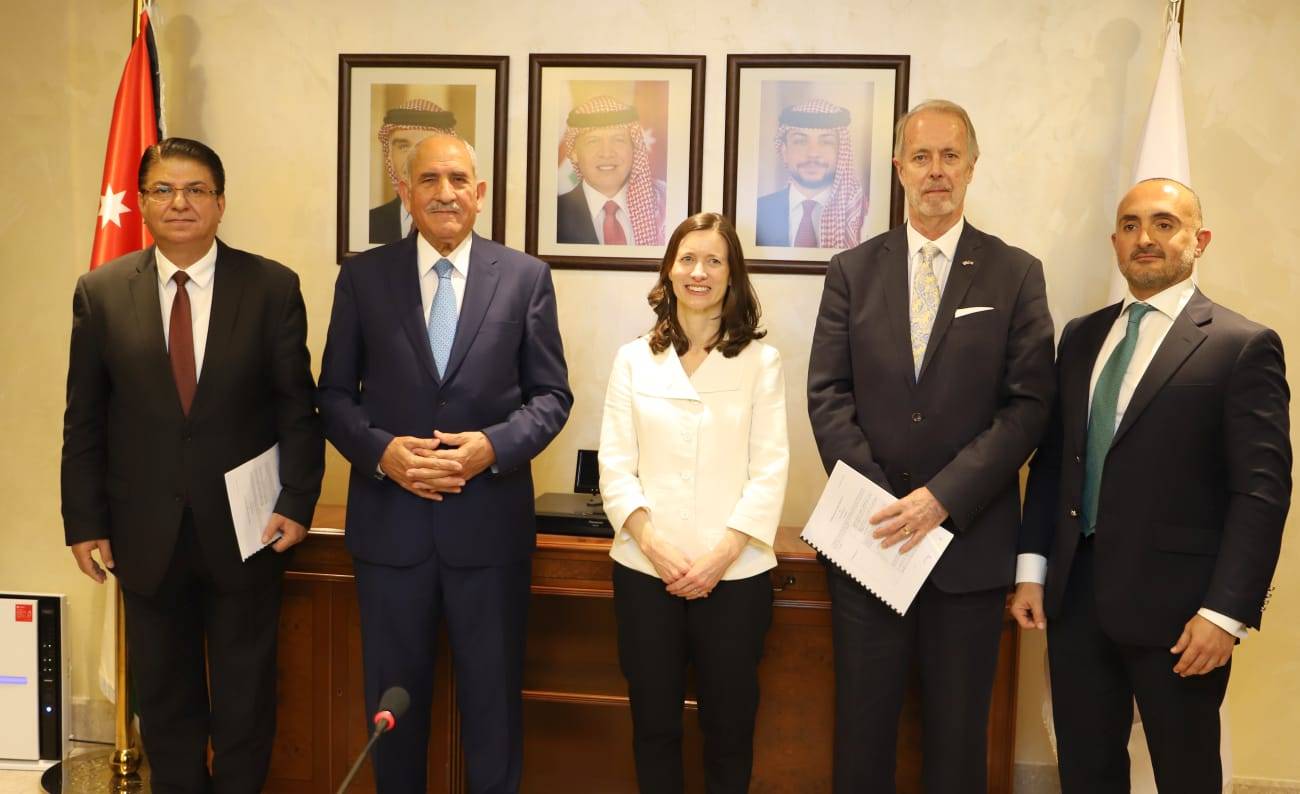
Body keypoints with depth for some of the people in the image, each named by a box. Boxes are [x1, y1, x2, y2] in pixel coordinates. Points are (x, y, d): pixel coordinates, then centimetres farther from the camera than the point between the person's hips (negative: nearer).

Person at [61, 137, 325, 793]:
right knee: (163, 695, 16)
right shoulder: (100, 292, 0)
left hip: (244, 528, -1)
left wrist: (296, 503, -9)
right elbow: (84, 420, 2)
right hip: (146, 535, 2)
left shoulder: (273, 287, -4)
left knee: (245, 695, 14)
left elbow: (297, 406, -3)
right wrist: (84, 522, -1)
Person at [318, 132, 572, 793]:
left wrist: (494, 445, -16)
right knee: (394, 694, 16)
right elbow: (334, 394, 4)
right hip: (389, 520, 1)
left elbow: (551, 394, 1)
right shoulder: (363, 275, 2)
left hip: (489, 520, 0)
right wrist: (382, 451, -14)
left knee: (493, 695, 13)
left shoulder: (526, 277, 1)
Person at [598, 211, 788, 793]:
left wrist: (720, 555, -13)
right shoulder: (634, 360, 6)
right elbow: (615, 467, 1)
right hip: (645, 570, 1)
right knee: (653, 724, 11)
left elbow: (769, 471, -3)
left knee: (729, 727, 9)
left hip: (734, 574, -1)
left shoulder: (761, 361, 2)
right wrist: (653, 545, -12)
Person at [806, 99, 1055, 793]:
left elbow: (1027, 404, -5)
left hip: (971, 538, -1)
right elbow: (827, 395, 0)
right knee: (862, 726, 11)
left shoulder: (1016, 274, 2)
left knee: (957, 734, 11)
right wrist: (881, 501, -10)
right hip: (871, 533, 1)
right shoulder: (851, 271, 6)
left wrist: (942, 498, -14)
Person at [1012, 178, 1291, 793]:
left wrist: (1227, 612, -16)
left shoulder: (1242, 345, -6)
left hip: (1175, 604, -4)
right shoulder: (1081, 337, 11)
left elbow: (1262, 490, -11)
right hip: (1074, 593, 5)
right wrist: (1033, 568, 6)